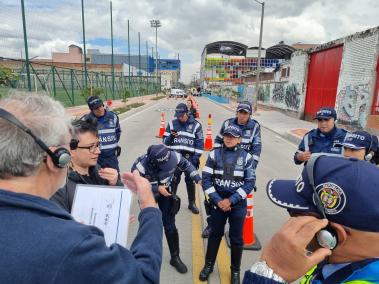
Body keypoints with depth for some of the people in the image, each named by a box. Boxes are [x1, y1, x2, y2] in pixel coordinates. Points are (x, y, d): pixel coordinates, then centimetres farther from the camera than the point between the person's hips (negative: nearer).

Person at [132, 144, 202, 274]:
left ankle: (175, 257, 25)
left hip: (166, 193, 2)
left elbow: (186, 164, -7)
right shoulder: (141, 165, -36)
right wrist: (157, 189, -32)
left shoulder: (173, 156, -29)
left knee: (170, 226, 5)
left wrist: (198, 179, -16)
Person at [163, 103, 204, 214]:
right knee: (173, 180, 9)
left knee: (190, 180, 11)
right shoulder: (172, 123, 4)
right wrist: (171, 136, -15)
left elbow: (200, 142, -1)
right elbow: (165, 140, 7)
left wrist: (197, 158, -7)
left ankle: (192, 203, 27)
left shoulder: (196, 125, -2)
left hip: (190, 158, -1)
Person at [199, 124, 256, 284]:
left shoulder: (246, 157, -4)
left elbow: (250, 182, -7)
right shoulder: (215, 154, -3)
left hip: (238, 203, 0)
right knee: (215, 234, 15)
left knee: (236, 238, 11)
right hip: (218, 201, 1)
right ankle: (209, 265, 36)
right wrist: (218, 200, -12)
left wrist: (231, 200, -13)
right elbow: (206, 179, -4)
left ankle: (235, 270, 33)